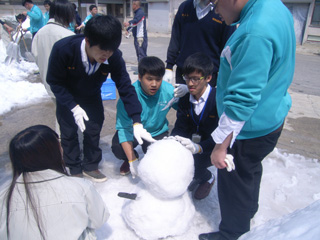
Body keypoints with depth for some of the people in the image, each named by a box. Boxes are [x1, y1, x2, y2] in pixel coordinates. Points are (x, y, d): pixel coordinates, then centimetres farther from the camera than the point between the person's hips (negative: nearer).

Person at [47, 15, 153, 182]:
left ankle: (90, 166, 29)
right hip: (67, 97, -1)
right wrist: (74, 107, -31)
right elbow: (54, 81, -22)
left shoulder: (114, 57, -33)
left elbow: (126, 88, -27)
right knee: (68, 132, 5)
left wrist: (137, 123, -33)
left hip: (92, 96, 2)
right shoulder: (62, 49, -37)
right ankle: (74, 170, 26)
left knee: (94, 130, 6)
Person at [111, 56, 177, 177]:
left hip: (157, 132, 1)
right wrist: (132, 161, -32)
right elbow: (123, 128, -27)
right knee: (118, 149, -26)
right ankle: (133, 157, 13)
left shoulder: (169, 91, -22)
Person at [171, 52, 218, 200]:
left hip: (213, 148, -5)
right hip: (192, 142, 6)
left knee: (194, 162, -29)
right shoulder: (184, 99, -2)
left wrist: (199, 147, -44)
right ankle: (197, 174, 14)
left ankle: (207, 178, 10)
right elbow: (180, 127, -5)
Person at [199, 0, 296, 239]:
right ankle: (248, 211, 56)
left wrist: (221, 145, -23)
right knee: (250, 171, 30)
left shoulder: (255, 33, -31)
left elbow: (242, 100, -31)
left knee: (234, 181, 11)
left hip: (250, 127, -10)